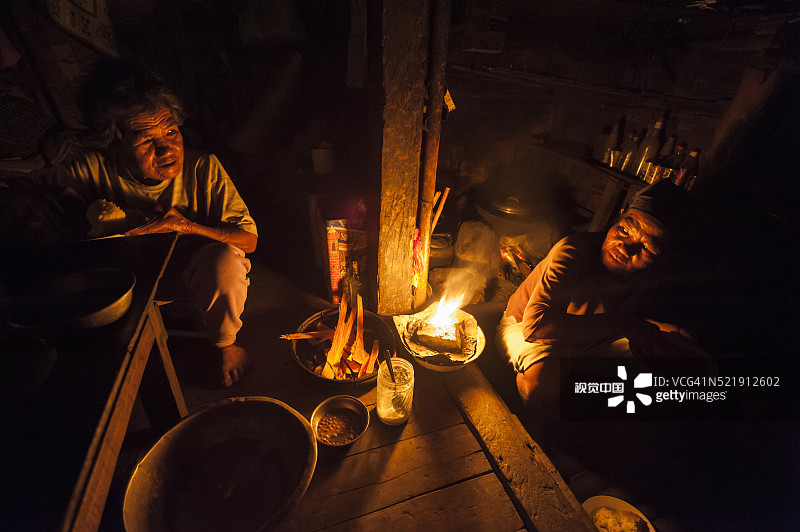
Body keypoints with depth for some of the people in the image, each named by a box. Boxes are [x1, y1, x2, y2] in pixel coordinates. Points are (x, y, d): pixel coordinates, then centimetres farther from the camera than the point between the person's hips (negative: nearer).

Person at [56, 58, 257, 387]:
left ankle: (225, 343, -1)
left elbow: (249, 239, -22)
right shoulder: (93, 169, -18)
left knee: (226, 260, -34)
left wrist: (189, 226, -35)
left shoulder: (203, 169, -23)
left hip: (192, 273, -2)